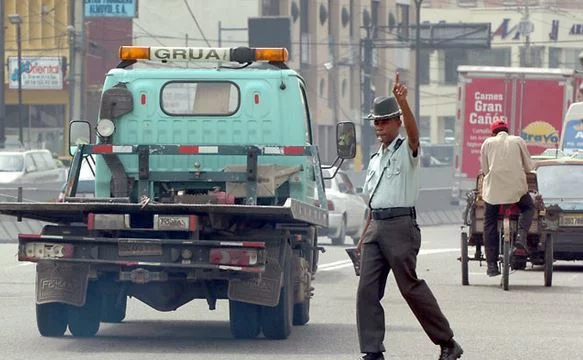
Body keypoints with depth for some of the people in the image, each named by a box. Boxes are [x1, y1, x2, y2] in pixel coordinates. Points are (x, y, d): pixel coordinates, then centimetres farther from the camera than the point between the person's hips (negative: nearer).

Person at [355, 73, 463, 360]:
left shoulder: (407, 149, 0)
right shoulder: (375, 160, 22)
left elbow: (413, 132, -24)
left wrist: (402, 102, -41)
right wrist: (364, 238, 22)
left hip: (400, 225, -7)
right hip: (375, 227, 7)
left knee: (411, 287, -7)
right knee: (367, 290, -2)